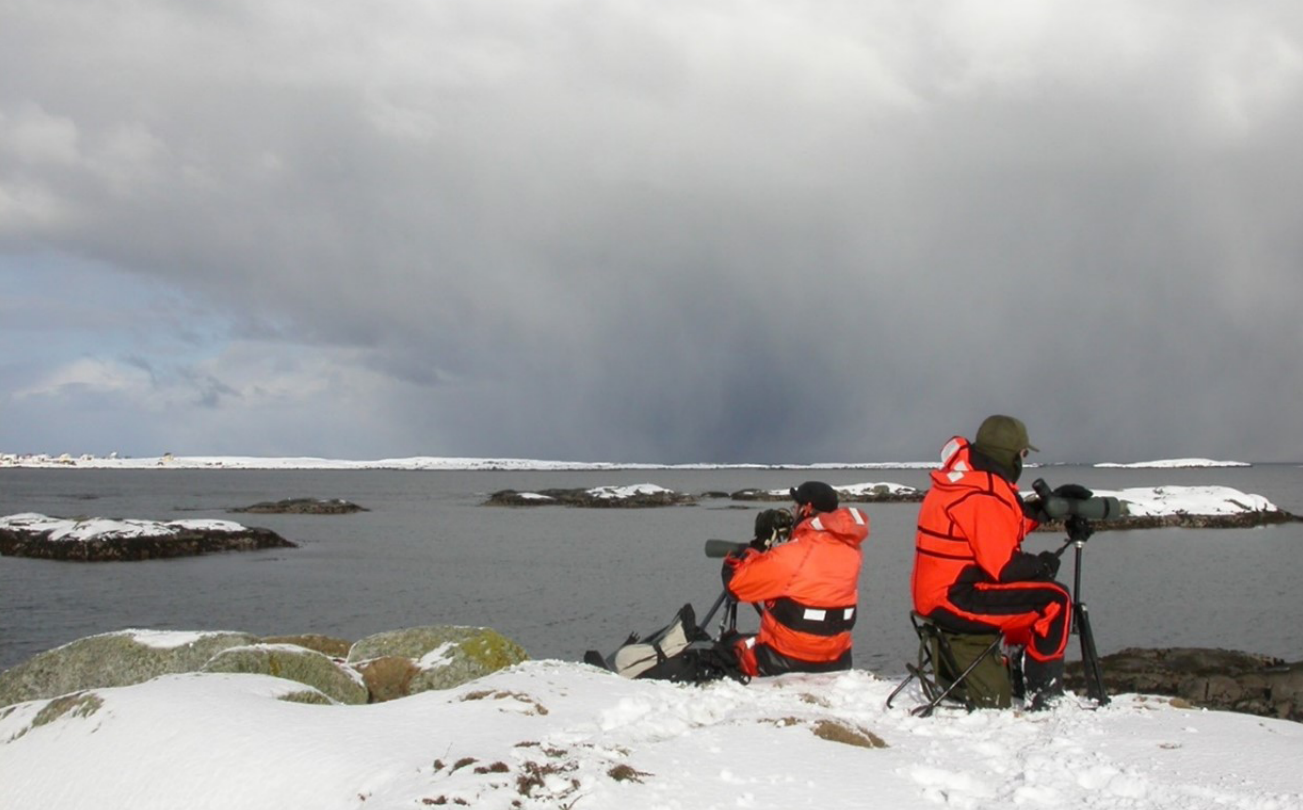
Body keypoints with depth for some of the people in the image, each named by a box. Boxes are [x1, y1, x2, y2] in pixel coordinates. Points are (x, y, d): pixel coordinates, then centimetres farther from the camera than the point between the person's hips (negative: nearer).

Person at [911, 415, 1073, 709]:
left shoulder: (962, 478, 10)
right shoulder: (985, 495, -20)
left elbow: (1002, 527, 19)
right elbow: (1003, 565, -22)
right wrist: (1042, 564, -5)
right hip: (956, 601, -11)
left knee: (1026, 595, 27)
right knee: (1054, 601, -7)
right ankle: (1043, 692, -2)